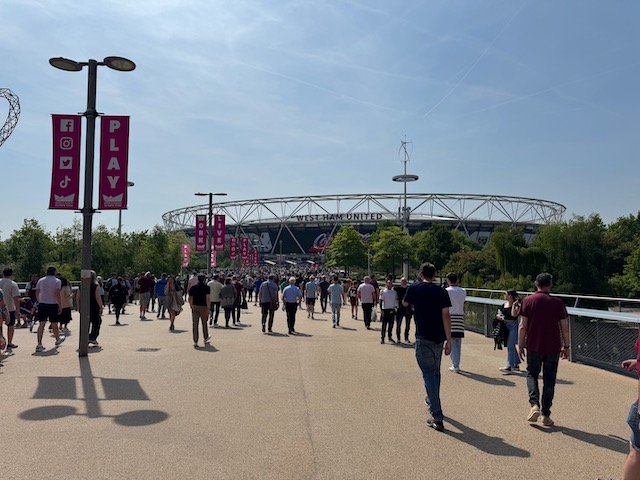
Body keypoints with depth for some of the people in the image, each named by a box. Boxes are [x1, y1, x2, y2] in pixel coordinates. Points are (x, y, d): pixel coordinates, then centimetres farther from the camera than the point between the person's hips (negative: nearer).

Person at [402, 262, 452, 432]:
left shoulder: (414, 288, -4)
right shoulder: (441, 291, -1)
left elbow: (405, 304, 15)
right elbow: (446, 316, -6)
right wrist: (449, 341, -4)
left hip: (423, 338, -4)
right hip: (439, 338, 4)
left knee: (429, 375, -3)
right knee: (435, 372, 23)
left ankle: (437, 418, -7)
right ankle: (432, 401, 45)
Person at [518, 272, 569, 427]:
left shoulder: (528, 301, -4)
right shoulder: (558, 303, -2)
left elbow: (523, 326, -5)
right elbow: (564, 327, 0)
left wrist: (520, 345, 3)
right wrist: (566, 346, 12)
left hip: (533, 346, -1)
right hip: (553, 347, 1)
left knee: (532, 374, 16)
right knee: (549, 380, 11)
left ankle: (534, 405, -4)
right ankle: (546, 415, 14)